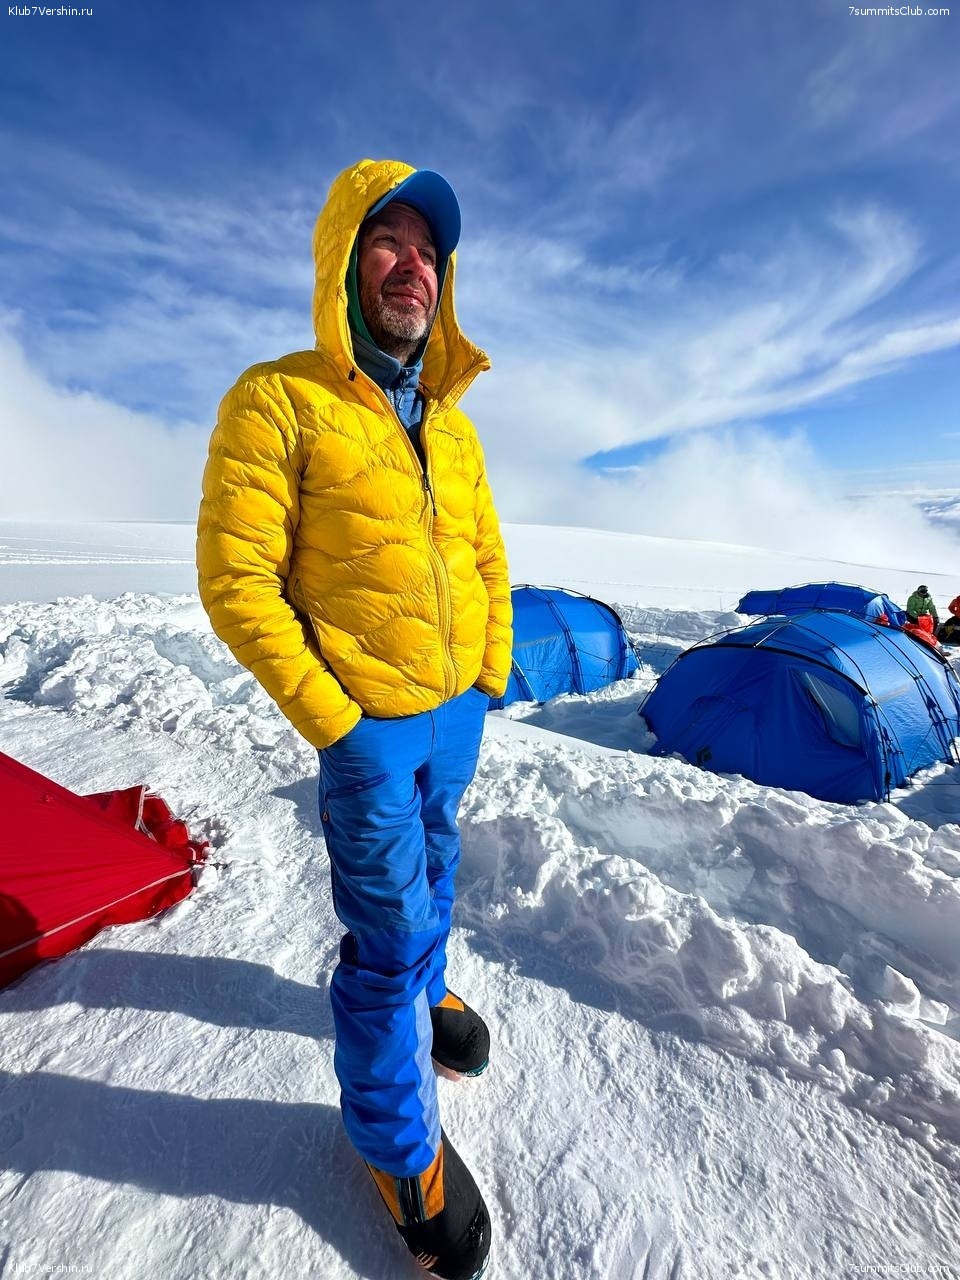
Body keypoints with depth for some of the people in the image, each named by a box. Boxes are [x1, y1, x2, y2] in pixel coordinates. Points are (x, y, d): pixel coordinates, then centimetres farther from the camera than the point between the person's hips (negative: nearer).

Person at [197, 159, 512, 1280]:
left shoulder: (450, 422, 11)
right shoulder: (278, 400, -9)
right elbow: (235, 578, -13)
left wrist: (493, 672, 9)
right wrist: (329, 720, -14)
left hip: (458, 711, 6)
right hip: (367, 724, -6)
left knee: (430, 872, 25)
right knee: (389, 922, 6)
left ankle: (424, 993, 54)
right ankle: (397, 1138, 34)